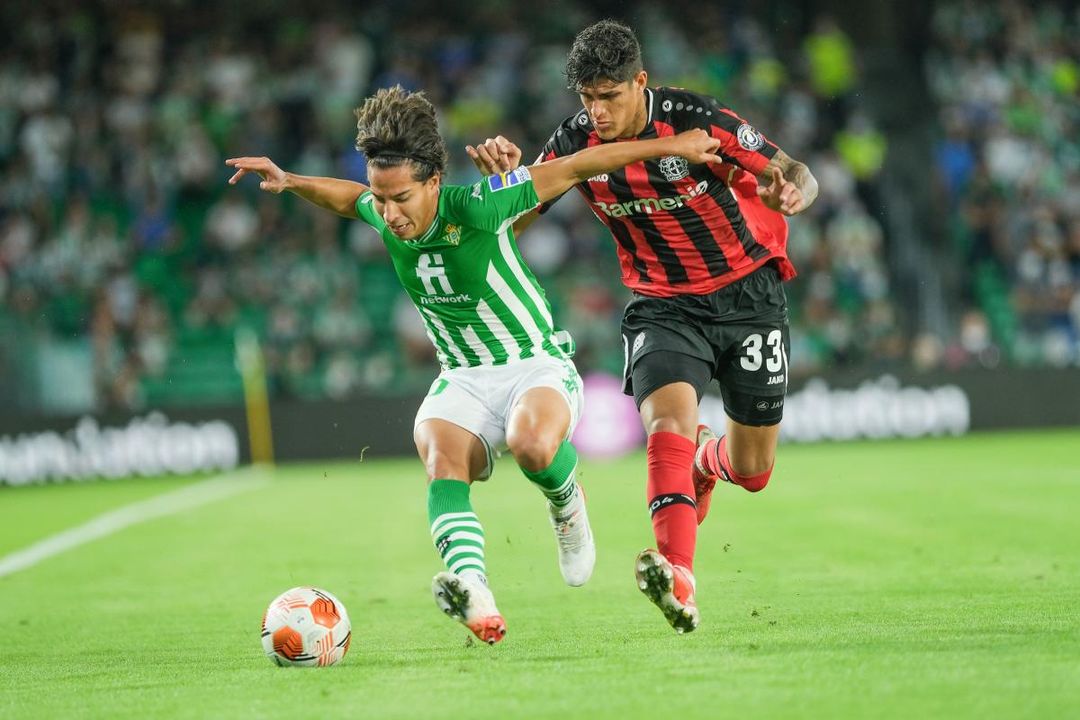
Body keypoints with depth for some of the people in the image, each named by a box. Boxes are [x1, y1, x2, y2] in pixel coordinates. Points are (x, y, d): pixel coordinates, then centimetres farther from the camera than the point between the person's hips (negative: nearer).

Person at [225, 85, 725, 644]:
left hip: (538, 367, -4)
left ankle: (567, 508, 1)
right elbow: (347, 198, 22)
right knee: (440, 455, -30)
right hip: (463, 382, 4)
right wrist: (289, 181, 7)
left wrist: (668, 146, -10)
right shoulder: (385, 216, -4)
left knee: (533, 445, -37)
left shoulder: (477, 208, -21)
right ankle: (473, 593, -52)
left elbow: (575, 168, -13)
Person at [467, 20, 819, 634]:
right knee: (668, 422, -28)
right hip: (663, 305, 1)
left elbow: (798, 177, -13)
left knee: (753, 473, 5)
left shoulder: (697, 122, -20)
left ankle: (710, 460, 44)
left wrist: (790, 191, -38)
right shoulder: (576, 143, -11)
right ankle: (679, 585, -39)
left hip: (748, 295, -1)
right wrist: (505, 177, -25)